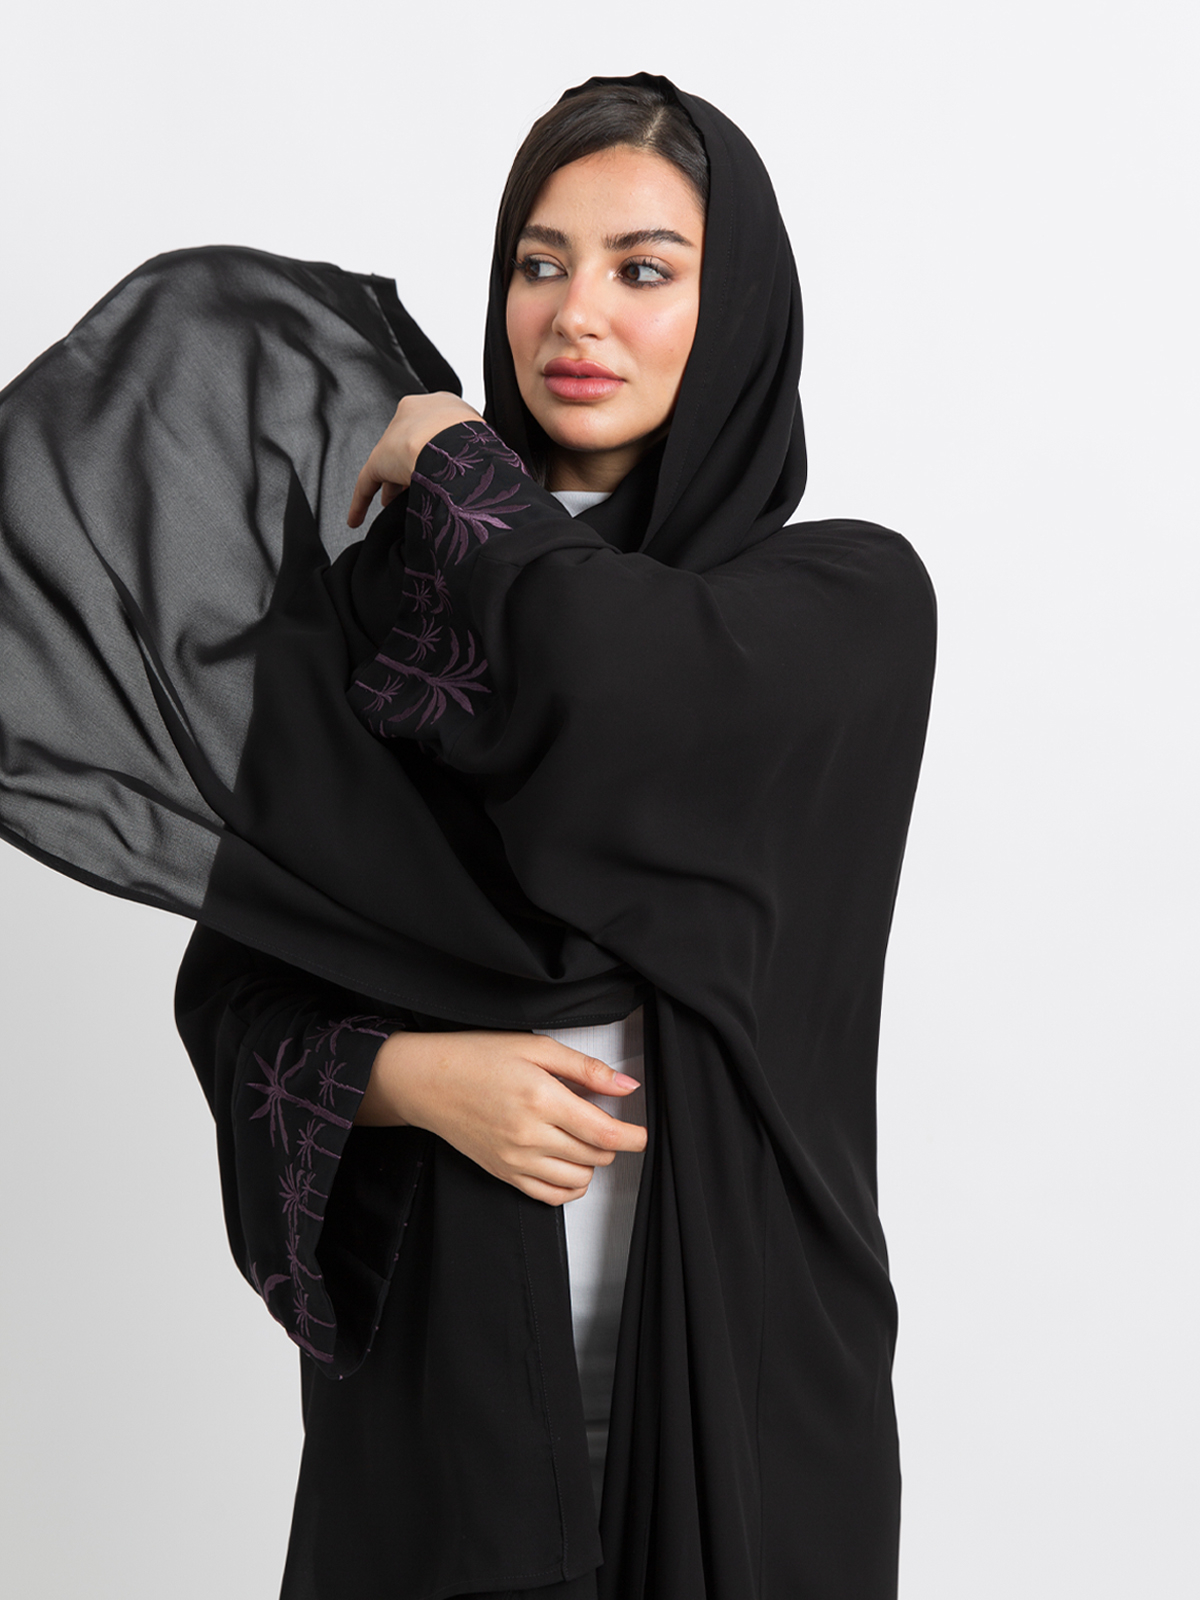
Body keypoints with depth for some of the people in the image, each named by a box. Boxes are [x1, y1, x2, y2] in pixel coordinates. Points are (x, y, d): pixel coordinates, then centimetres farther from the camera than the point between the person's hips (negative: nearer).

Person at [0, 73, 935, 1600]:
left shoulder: (850, 603, -5)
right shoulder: (376, 600, 2)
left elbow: (633, 692, -27)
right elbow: (234, 979, 3)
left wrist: (457, 467, -9)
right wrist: (412, 1074, -16)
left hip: (731, 1341, -1)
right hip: (440, 1348, 2)